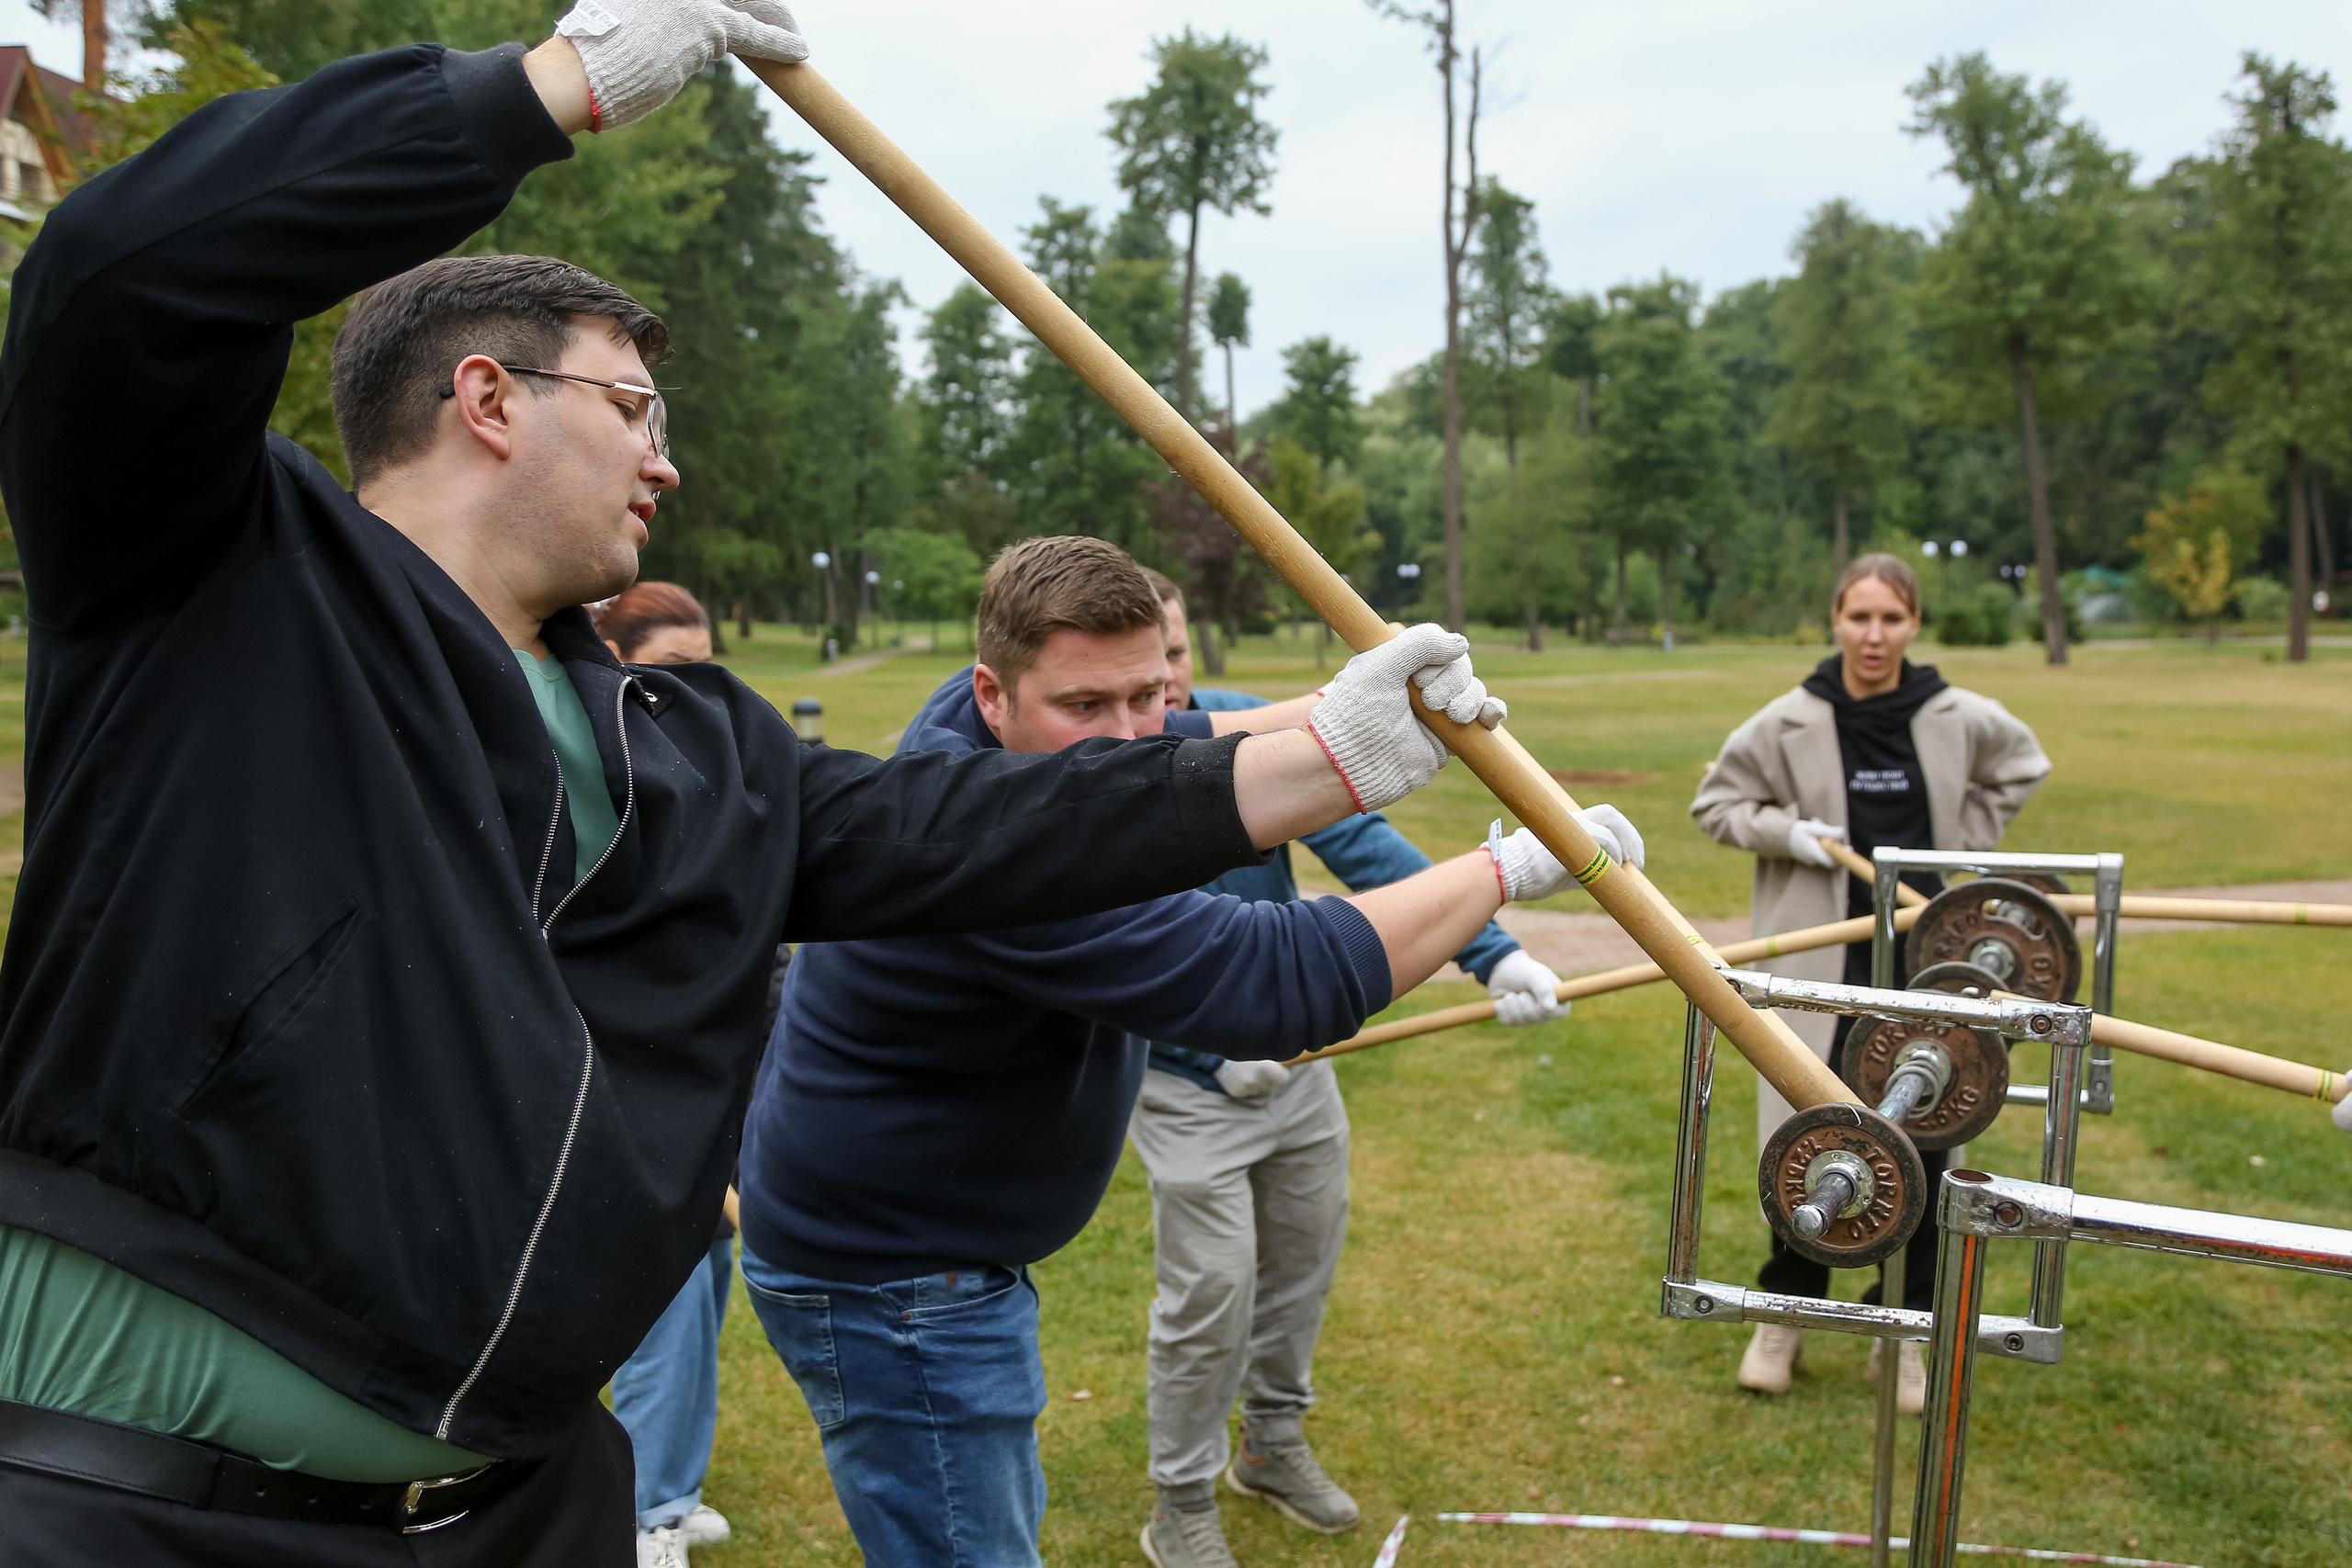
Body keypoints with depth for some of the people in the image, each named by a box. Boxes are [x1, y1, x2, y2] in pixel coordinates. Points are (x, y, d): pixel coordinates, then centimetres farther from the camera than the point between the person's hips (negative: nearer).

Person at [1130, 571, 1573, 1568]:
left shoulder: (1244, 729, -11)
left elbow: (1361, 844, -18)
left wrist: (1493, 953, -28)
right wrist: (1215, 1048, -25)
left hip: (1295, 1053, 4)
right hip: (1186, 1086, -4)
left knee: (1304, 1261, 16)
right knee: (1210, 1292, -2)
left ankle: (1272, 1443, 40)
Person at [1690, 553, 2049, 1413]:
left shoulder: (1959, 719, -4)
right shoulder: (1789, 723, -8)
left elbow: (2023, 766, 18)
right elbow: (1714, 803, 4)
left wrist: (1967, 841, 6)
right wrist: (1786, 831, -13)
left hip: (1927, 959, 2)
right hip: (1820, 961, -1)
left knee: (1921, 1144, 6)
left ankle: (1905, 1329, 24)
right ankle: (1785, 1315, 24)